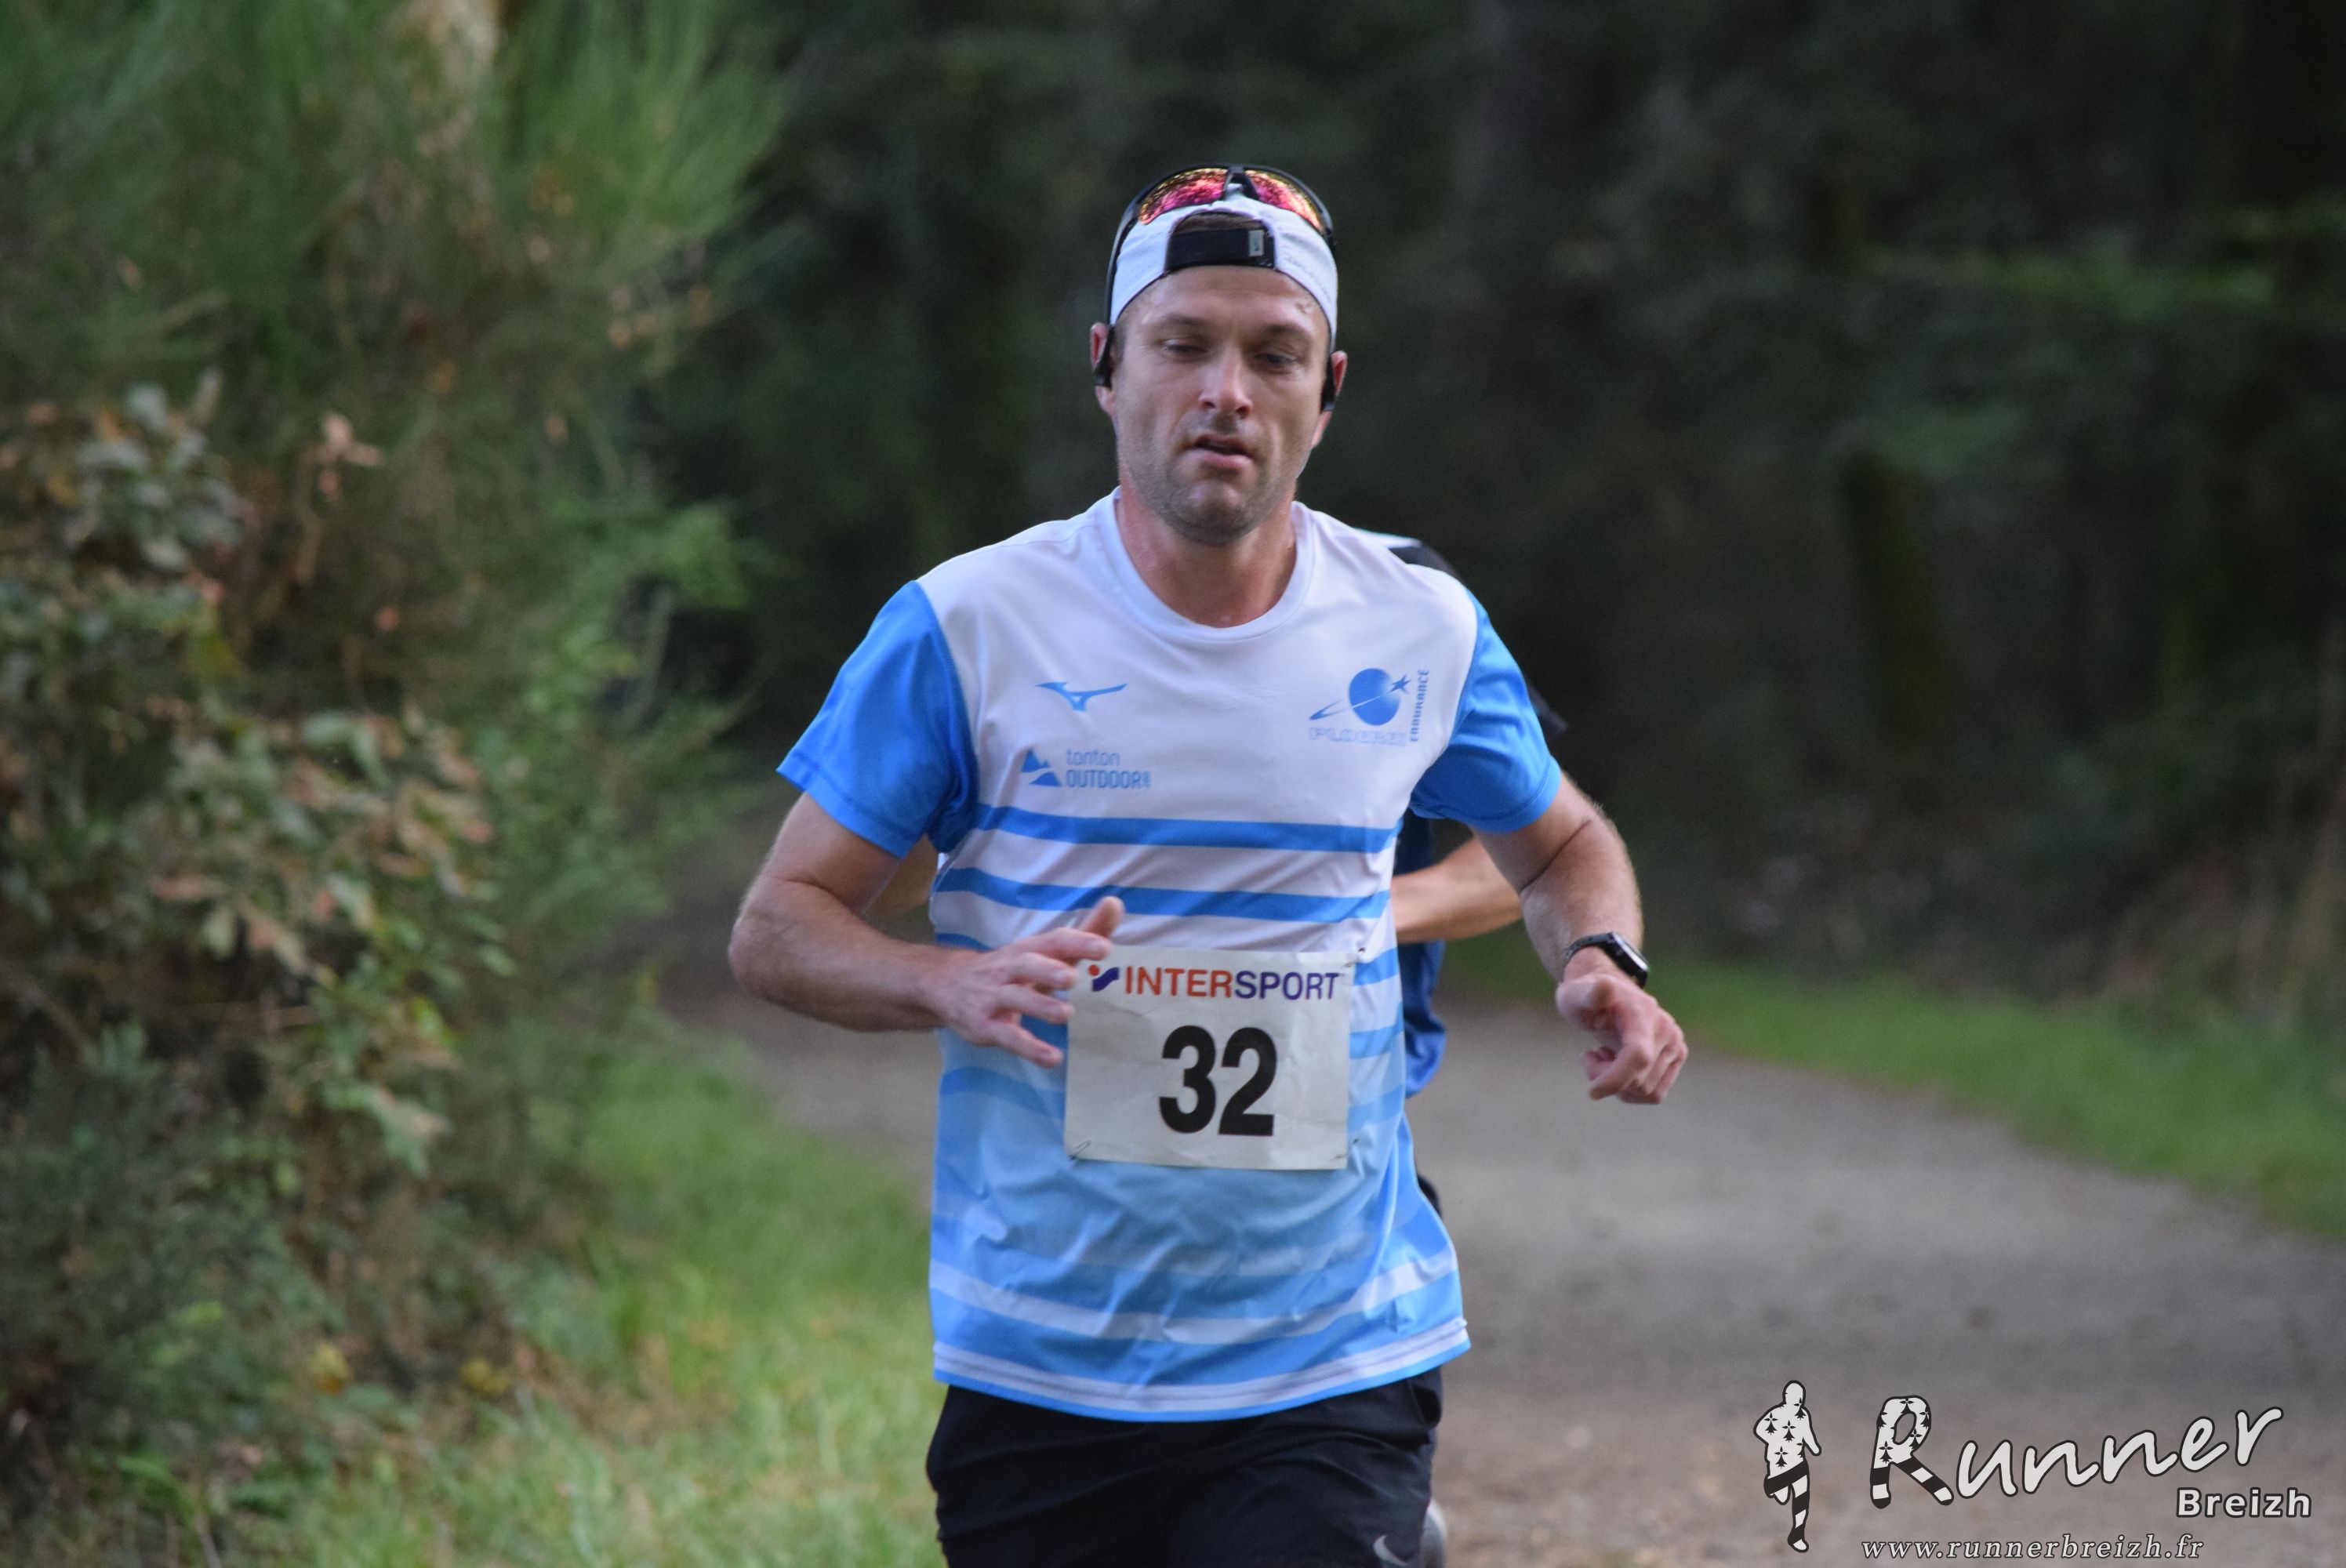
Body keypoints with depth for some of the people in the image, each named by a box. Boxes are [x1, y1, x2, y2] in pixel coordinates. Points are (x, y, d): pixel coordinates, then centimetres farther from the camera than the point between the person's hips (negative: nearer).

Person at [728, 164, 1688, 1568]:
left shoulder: (1421, 631, 4)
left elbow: (1561, 845, 22)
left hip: (1338, 1368, 0)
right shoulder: (965, 625, -3)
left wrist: (1601, 963, -1)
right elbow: (777, 925, 0)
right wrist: (954, 984, -20)